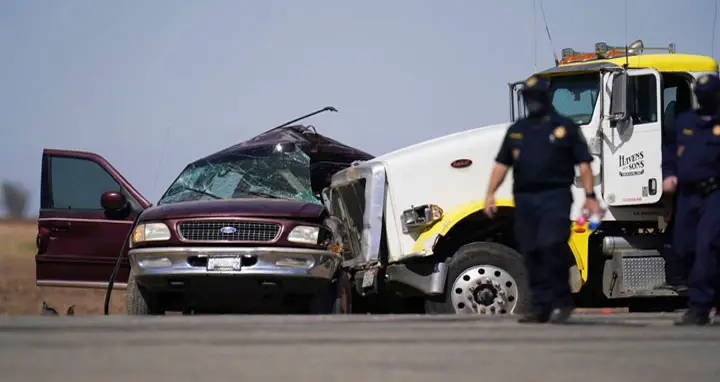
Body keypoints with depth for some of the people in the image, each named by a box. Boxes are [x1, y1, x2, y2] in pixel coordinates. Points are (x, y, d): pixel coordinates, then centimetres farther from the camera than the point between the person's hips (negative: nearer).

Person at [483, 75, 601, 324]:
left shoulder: (566, 128, 5)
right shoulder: (516, 131, 17)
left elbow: (584, 163, 3)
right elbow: (502, 164, 16)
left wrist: (590, 196, -6)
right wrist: (490, 194, 5)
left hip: (555, 196, -5)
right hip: (525, 198, 5)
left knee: (552, 244, -20)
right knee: (531, 253, 3)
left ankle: (562, 301, -7)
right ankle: (540, 307, 9)